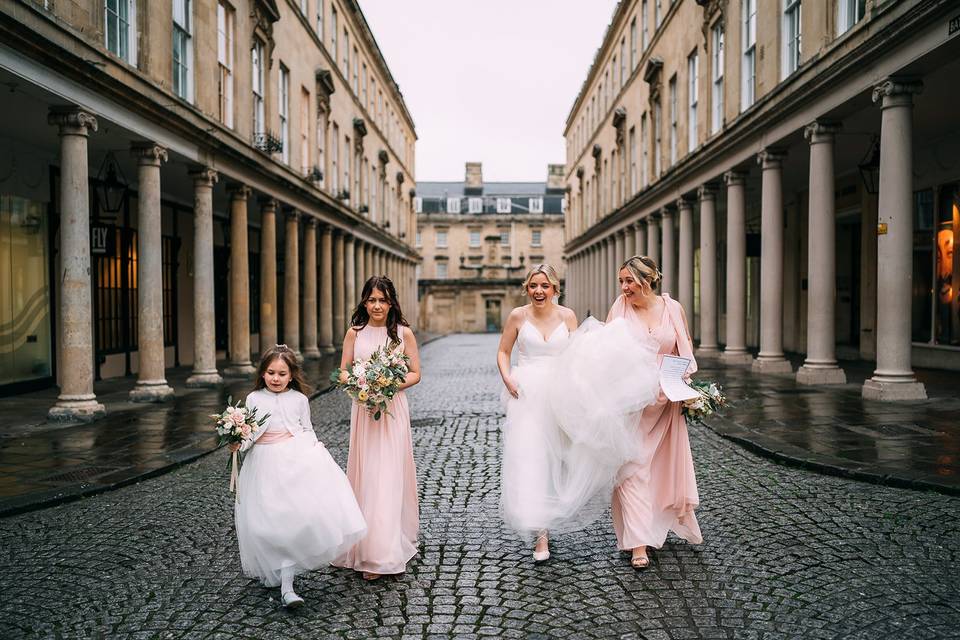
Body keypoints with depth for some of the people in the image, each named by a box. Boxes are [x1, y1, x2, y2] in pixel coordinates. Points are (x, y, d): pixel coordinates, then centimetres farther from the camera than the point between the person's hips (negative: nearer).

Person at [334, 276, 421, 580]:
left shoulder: (403, 332, 2)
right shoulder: (355, 332, 5)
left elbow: (415, 373, 4)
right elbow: (343, 372, 9)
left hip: (393, 409, -1)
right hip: (363, 409, 1)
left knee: (390, 476, -3)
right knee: (366, 475, 2)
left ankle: (384, 552, 2)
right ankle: (368, 547, 12)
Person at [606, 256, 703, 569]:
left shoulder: (673, 308, 2)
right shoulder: (619, 309, -2)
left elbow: (686, 350, 11)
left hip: (666, 400, 2)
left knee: (666, 465, 13)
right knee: (632, 468, -6)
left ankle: (657, 523, 38)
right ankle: (639, 543, -2)